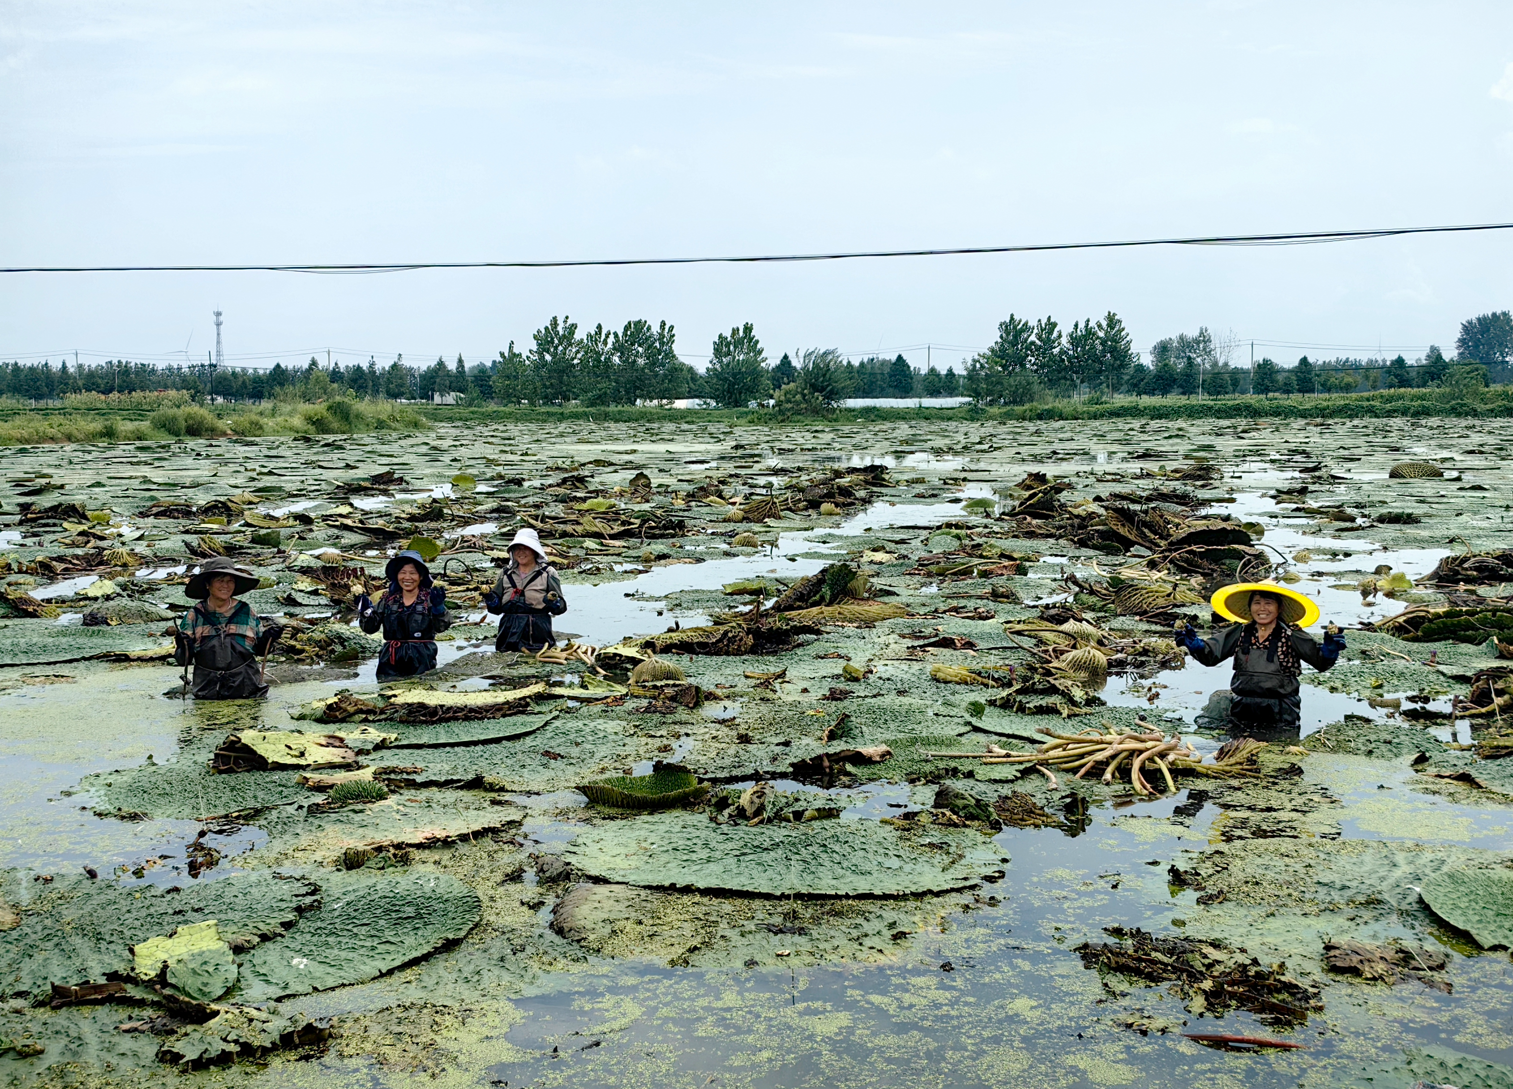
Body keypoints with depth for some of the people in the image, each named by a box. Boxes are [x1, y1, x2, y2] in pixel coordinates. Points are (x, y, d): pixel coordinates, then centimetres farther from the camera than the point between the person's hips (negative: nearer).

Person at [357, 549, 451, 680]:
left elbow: (442, 626, -13)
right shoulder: (388, 601, 10)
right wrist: (366, 612, -11)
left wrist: (439, 607, -30)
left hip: (421, 661, -3)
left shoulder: (430, 599, -1)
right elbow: (370, 627, 8)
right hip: (391, 662, 3)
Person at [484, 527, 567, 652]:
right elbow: (497, 607, 12)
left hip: (539, 636, -2)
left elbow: (561, 607, -1)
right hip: (509, 636, 3)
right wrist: (489, 598, -7)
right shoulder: (505, 575, 12)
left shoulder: (547, 573, 3)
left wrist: (553, 602, -22)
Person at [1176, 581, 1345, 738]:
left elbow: (1320, 661, -8)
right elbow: (1210, 655, 3)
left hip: (1281, 715, -3)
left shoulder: (1292, 636, -3)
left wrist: (1329, 649, -29)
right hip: (1242, 709, 3)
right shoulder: (1239, 633, 5)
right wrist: (1193, 643, -17)